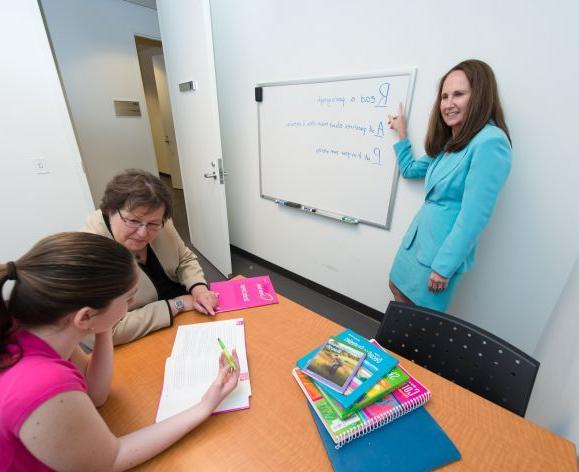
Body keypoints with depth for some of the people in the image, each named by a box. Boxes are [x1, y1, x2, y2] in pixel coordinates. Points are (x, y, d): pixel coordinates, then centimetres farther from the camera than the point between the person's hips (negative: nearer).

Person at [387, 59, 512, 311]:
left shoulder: (490, 143, -19)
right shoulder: (449, 142, 8)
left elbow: (473, 217, -22)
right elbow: (410, 169, 23)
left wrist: (444, 267, -20)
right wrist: (401, 134, 17)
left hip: (441, 251, -8)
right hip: (417, 237, 8)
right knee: (398, 291, 23)